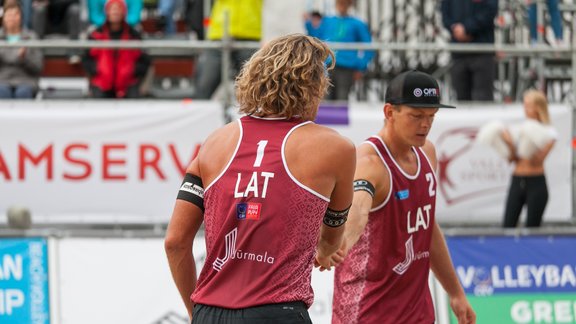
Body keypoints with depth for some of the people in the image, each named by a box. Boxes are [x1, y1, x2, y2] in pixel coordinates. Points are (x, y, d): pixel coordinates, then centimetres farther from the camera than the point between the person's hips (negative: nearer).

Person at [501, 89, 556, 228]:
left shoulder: (549, 133, -1)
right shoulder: (520, 128, 9)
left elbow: (538, 161, -10)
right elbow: (512, 159, 5)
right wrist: (510, 144, -11)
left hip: (536, 184, -3)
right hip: (517, 182, 3)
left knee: (532, 227, -3)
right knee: (508, 226, -6)